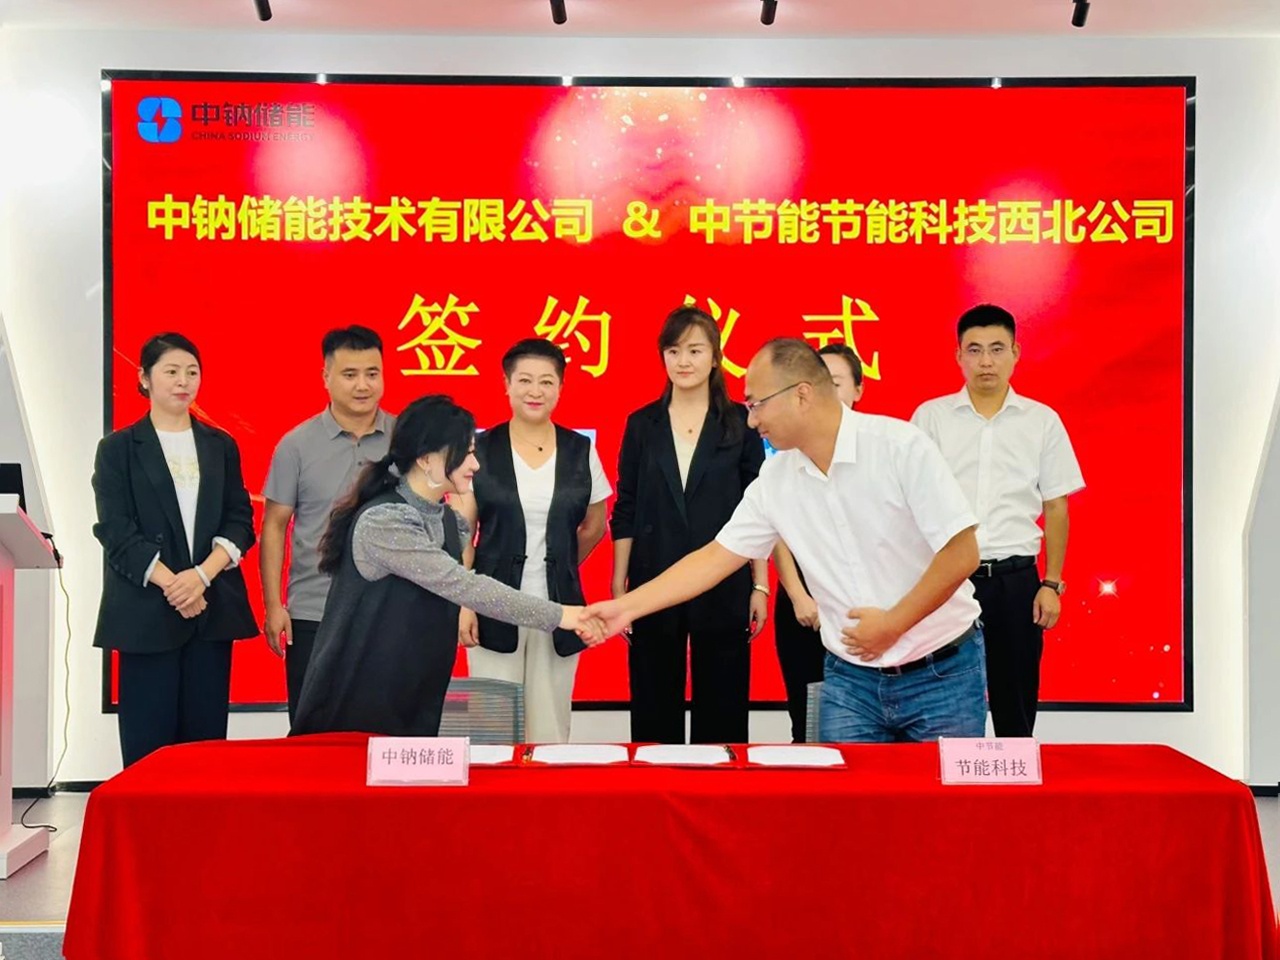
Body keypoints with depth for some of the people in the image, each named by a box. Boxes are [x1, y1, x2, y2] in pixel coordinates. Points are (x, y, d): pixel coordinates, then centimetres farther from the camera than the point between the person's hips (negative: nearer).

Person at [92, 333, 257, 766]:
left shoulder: (221, 445, 13)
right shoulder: (118, 448, 5)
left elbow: (240, 521, 6)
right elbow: (117, 531, -4)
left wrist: (202, 575, -11)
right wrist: (172, 585, -15)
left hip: (213, 609, 3)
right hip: (146, 612, -2)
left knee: (206, 737, 3)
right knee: (149, 742, -2)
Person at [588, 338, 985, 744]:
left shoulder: (901, 446, -15)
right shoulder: (774, 480, 0)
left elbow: (961, 554, -16)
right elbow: (716, 556, 6)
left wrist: (894, 623, -15)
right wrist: (626, 606, 2)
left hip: (940, 674, -4)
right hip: (850, 679, 4)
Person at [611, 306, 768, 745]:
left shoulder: (739, 424, 2)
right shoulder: (642, 424, 6)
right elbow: (625, 513, 6)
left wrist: (760, 586, -1)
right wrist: (618, 588, 3)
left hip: (723, 589, -1)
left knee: (721, 712, 6)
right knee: (654, 712, 8)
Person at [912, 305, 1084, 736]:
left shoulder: (1042, 421, 6)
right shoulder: (931, 416, 3)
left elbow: (1055, 507, 8)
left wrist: (1051, 584, 1)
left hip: (1015, 579, 1)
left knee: (1016, 707, 7)